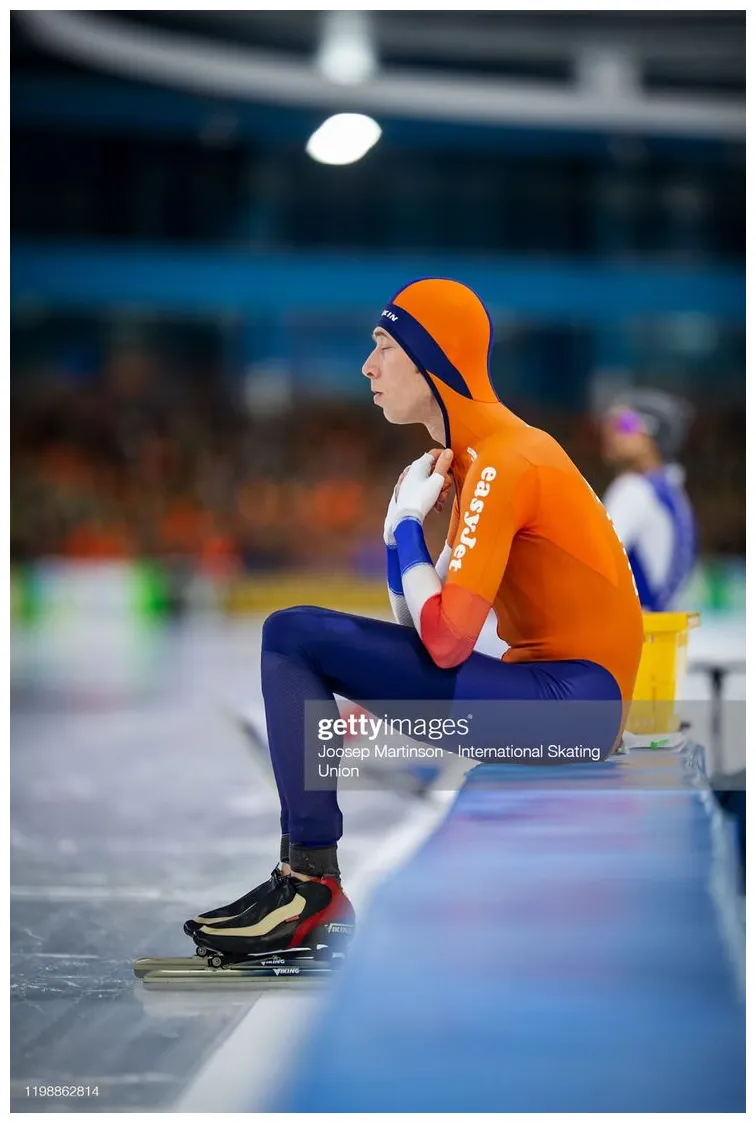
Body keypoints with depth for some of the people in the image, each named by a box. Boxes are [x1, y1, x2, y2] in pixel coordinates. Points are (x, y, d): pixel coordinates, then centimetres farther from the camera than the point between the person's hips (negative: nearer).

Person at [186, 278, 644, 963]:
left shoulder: (502, 460, -14)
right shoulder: (470, 456, 16)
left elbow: (446, 642, -21)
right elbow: (431, 630, 14)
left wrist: (406, 525, -8)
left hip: (576, 701, -10)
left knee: (294, 636, -16)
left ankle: (312, 885, -13)